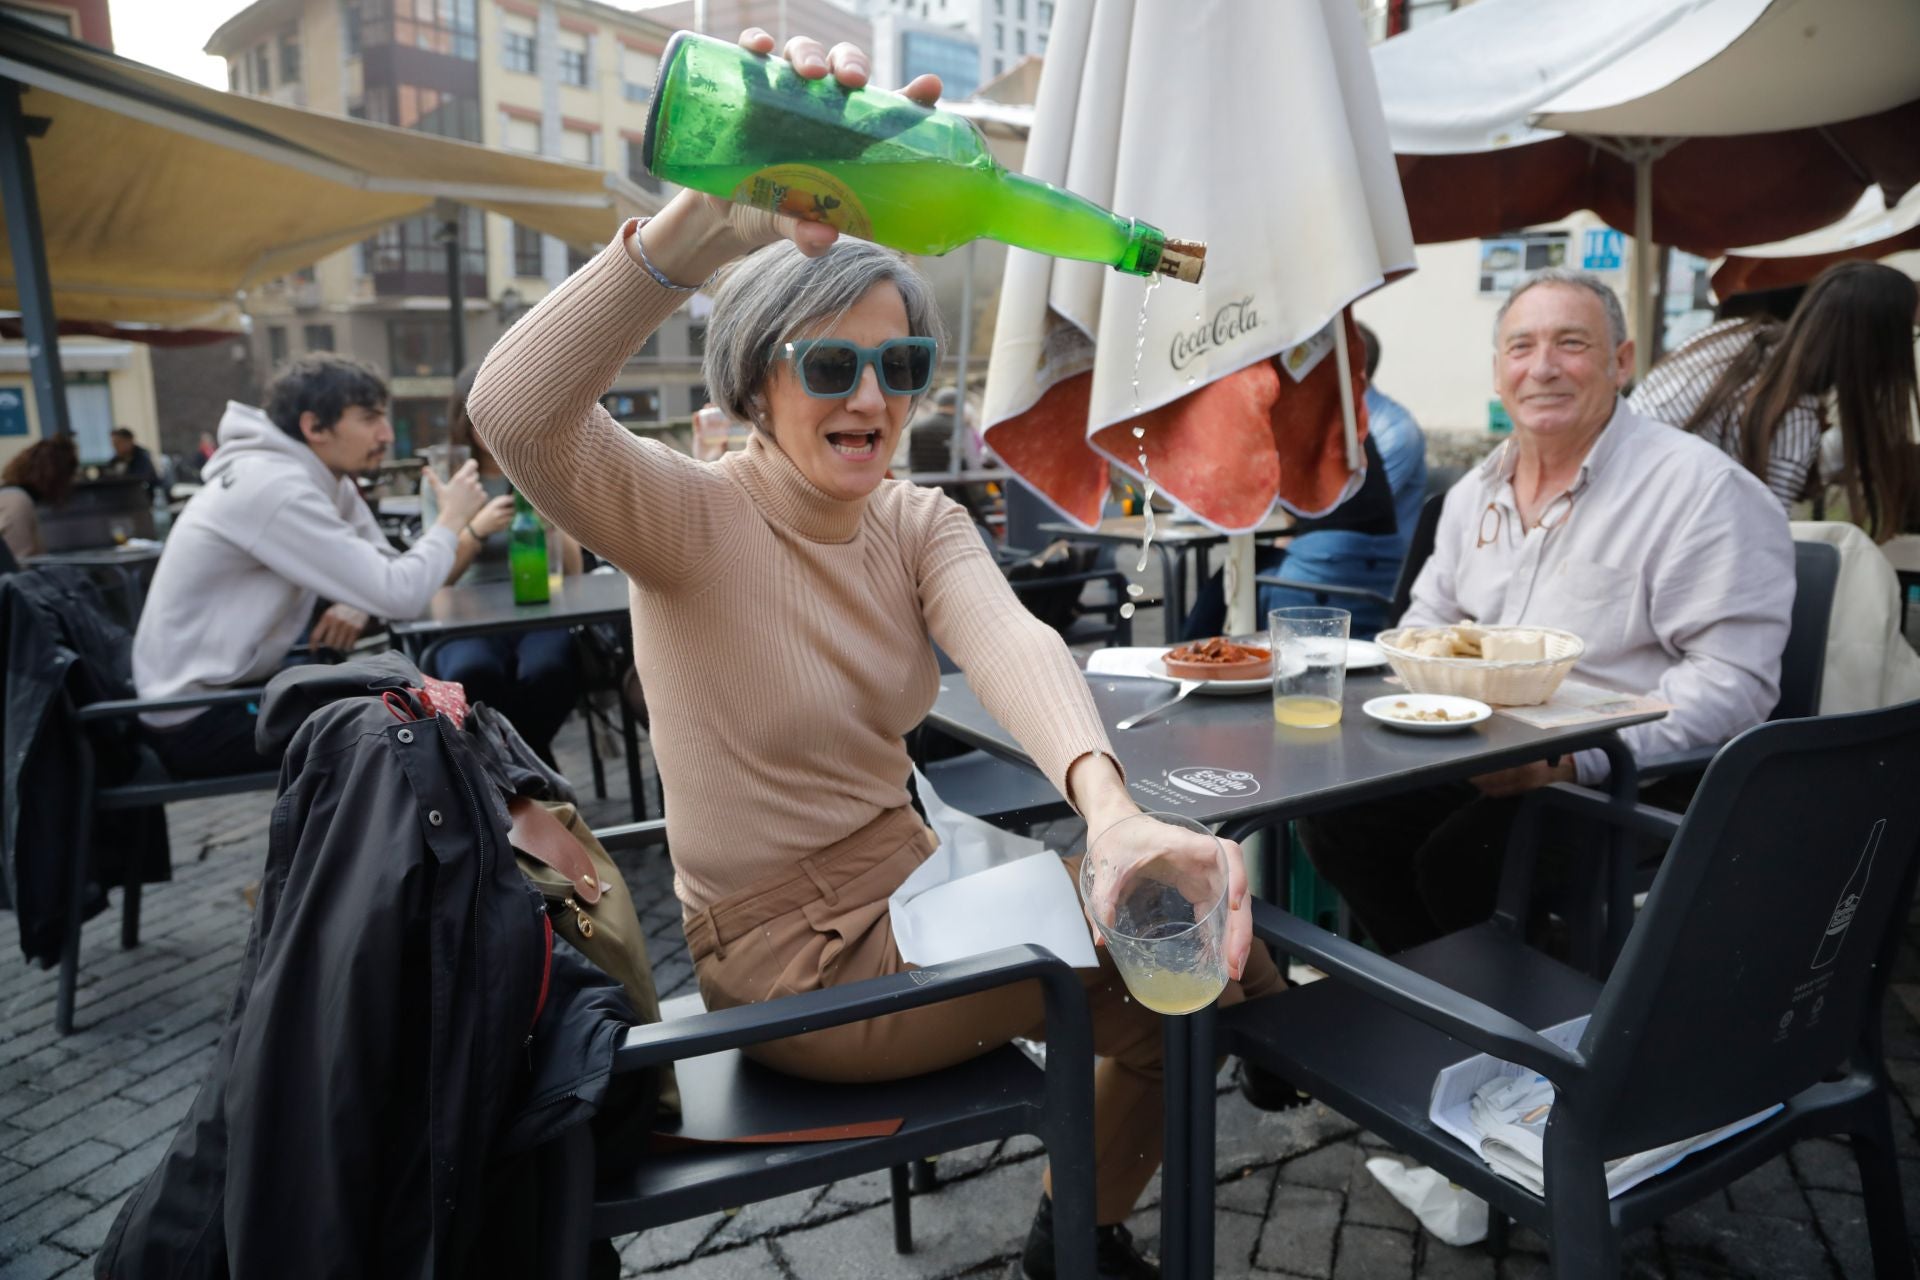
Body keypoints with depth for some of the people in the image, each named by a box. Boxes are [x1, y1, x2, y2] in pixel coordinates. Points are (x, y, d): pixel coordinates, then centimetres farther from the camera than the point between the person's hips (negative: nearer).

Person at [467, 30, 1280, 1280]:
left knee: (1192, 905, 6)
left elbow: (1013, 642, -23)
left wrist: (1105, 797, -44)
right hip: (792, 955, -6)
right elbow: (516, 416, -37)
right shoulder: (693, 516, -16)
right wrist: (707, 224, -50)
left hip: (906, 884, 6)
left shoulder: (921, 524, -1)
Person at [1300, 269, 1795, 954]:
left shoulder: (1704, 488, -11)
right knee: (1332, 815, -13)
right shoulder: (1477, 490, 13)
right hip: (1480, 756, 7)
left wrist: (1578, 756, -27)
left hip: (1626, 775, -6)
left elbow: (1734, 678, -17)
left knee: (1459, 858, -29)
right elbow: (1429, 620, 24)